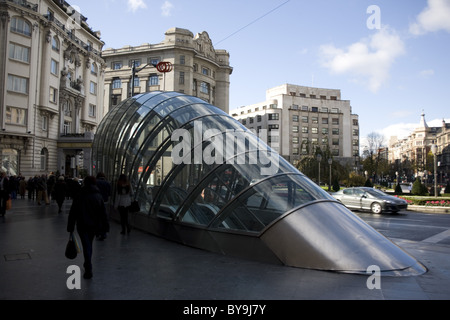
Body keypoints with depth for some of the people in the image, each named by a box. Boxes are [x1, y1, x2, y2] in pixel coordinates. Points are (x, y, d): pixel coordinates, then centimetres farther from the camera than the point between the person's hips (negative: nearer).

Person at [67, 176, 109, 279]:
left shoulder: (79, 196, -3)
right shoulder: (98, 196, 1)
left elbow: (72, 213, -3)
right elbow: (103, 213, -1)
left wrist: (70, 227, 2)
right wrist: (105, 227, 2)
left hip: (82, 225, -3)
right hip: (94, 225, 3)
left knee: (86, 246, -4)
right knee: (89, 244, 20)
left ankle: (88, 270, -13)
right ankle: (88, 264, 35)